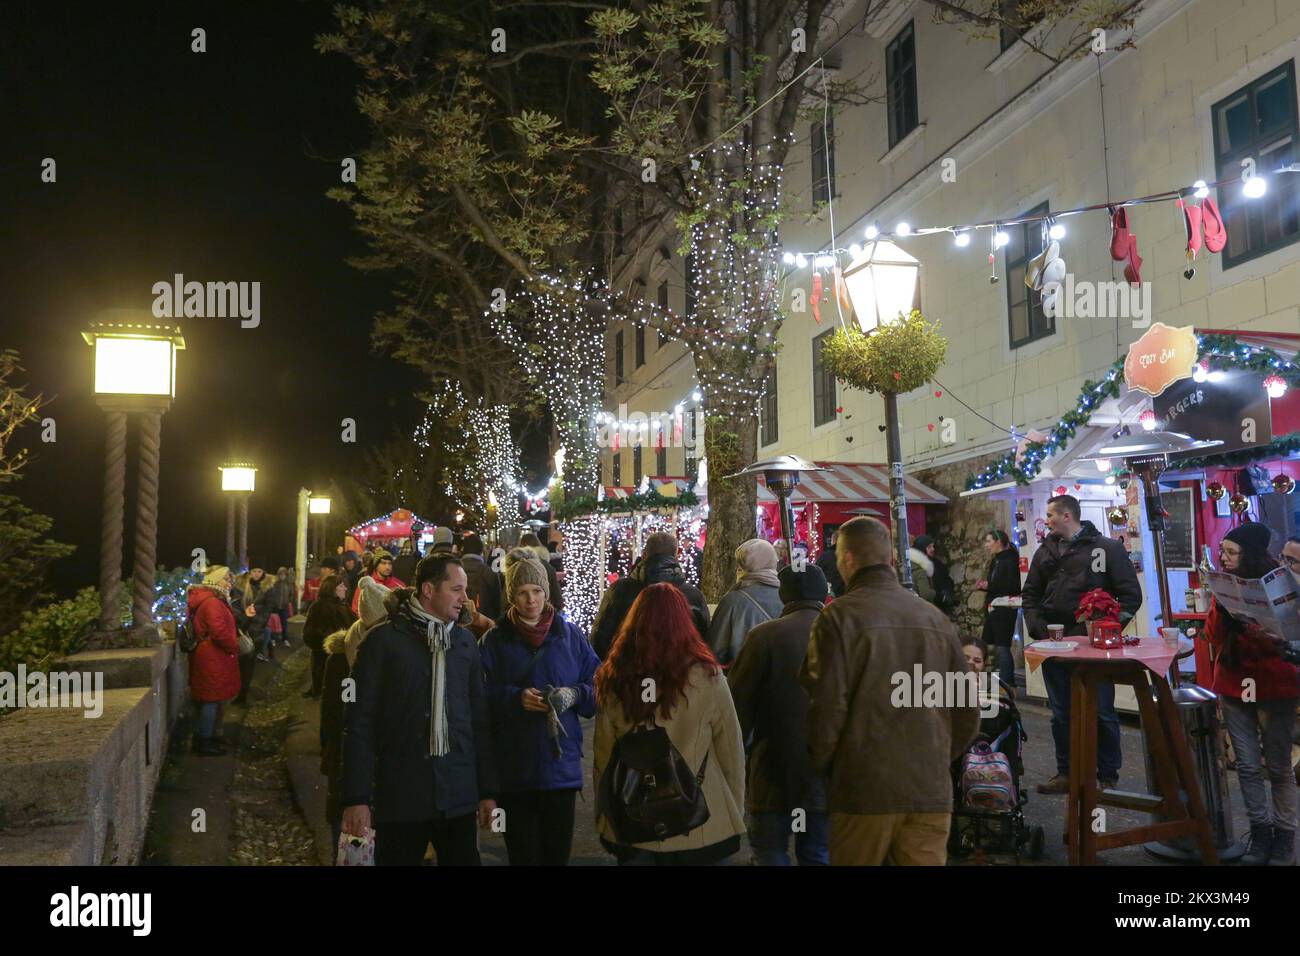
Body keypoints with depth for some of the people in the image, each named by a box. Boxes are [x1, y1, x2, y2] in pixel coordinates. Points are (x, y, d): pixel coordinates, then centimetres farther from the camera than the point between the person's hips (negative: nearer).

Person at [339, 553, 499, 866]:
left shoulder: (465, 641, 8)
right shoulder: (384, 639, -4)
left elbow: (479, 720, 9)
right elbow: (359, 722, -5)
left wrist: (488, 790, 8)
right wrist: (356, 798, -9)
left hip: (458, 797, 3)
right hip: (400, 795, -3)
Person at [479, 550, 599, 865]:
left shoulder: (571, 635, 5)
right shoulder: (495, 640, 2)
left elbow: (598, 688, 4)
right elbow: (482, 697, -4)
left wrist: (575, 695, -15)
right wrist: (516, 698, -19)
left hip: (561, 764, 1)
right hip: (513, 768, -1)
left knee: (558, 853, 6)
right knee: (523, 854, 6)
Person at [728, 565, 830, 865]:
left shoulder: (764, 636, -12)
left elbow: (738, 705, -9)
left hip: (775, 777, -3)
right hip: (828, 782, 3)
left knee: (769, 851, 11)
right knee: (818, 855, 15)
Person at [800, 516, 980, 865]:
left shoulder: (840, 616, -9)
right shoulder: (935, 618, 5)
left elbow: (826, 706, -14)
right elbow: (968, 709, 9)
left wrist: (817, 765, 3)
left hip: (864, 788, -4)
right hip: (931, 791, 4)